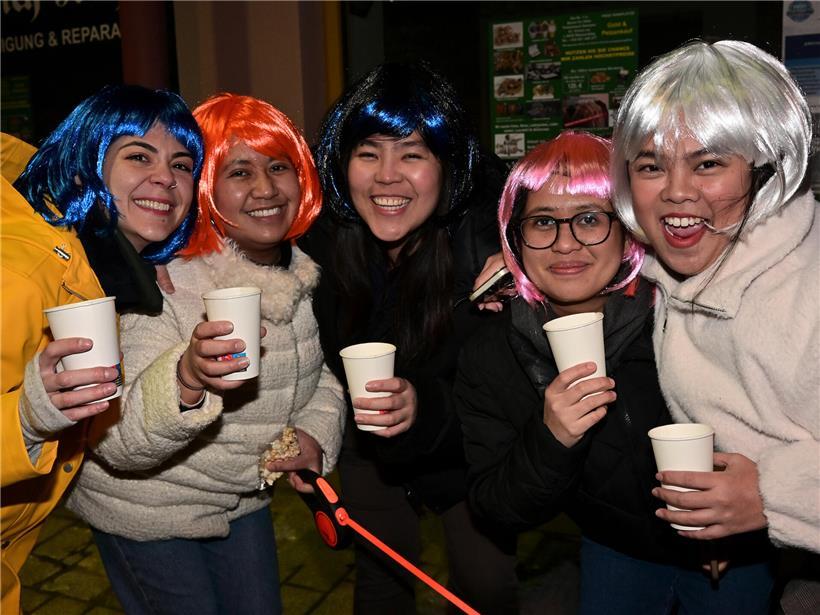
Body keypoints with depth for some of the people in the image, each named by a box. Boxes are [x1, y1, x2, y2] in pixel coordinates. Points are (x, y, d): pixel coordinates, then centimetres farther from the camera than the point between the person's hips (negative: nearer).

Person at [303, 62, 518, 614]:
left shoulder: (491, 243, -32)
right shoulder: (323, 238, -20)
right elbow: (320, 351, -1)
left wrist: (428, 407, -44)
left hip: (469, 450, -3)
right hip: (369, 444, 3)